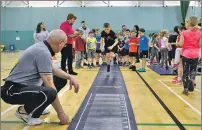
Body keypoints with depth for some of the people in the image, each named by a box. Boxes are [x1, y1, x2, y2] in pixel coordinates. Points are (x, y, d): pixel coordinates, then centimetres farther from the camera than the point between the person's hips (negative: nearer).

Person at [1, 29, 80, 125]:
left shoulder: (42, 48, 6)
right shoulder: (43, 52, -23)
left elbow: (54, 70, 18)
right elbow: (49, 85, -25)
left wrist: (69, 77, 0)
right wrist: (60, 113, -19)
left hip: (26, 85, 10)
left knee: (61, 80, 9)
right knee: (49, 93, -36)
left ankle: (36, 106, 13)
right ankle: (24, 111, -7)